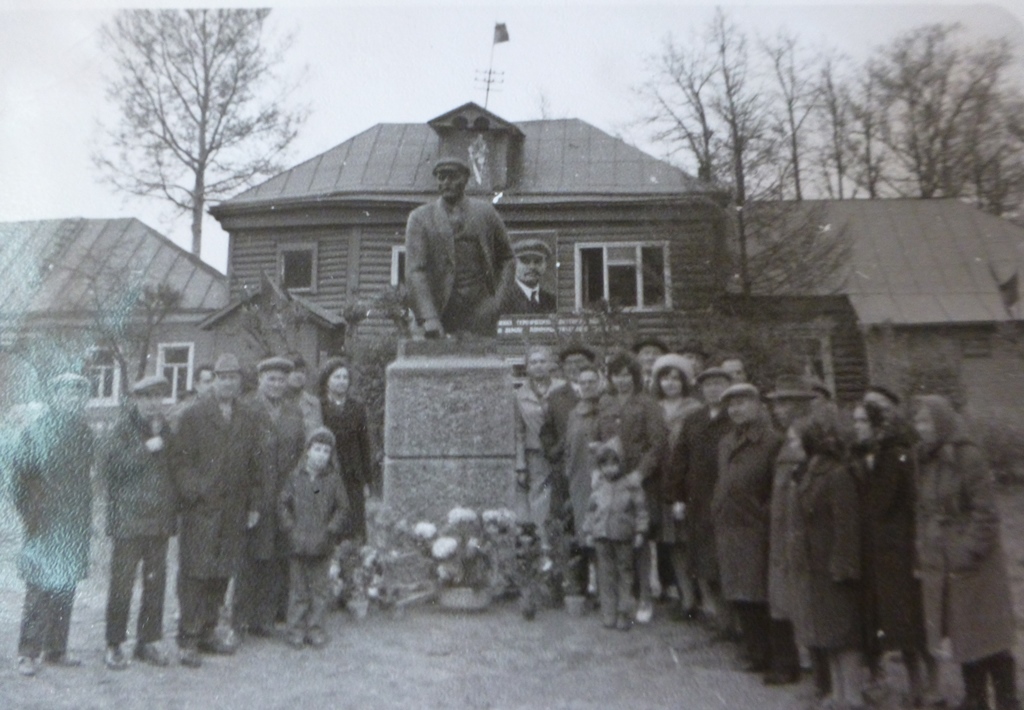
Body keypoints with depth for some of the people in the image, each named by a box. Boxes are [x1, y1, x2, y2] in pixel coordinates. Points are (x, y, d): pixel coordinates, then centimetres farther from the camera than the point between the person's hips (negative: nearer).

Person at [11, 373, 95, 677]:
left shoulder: (85, 435, 8)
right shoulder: (36, 433, -7)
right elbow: (18, 479, -5)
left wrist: (86, 519, 11)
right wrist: (32, 518, -7)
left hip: (74, 528, 5)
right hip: (45, 528, -5)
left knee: (65, 589, 10)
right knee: (40, 590, -4)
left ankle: (55, 649, 21)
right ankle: (28, 654, 10)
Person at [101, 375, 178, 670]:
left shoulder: (165, 428, 13)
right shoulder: (125, 427, -4)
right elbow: (109, 465, -15)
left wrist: (173, 508, 12)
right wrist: (145, 449, -19)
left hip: (160, 520, 5)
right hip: (129, 518, -5)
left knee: (156, 582, 9)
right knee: (122, 582, 0)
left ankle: (148, 640, 21)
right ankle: (114, 645, 13)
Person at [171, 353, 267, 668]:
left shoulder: (250, 418, 10)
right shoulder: (194, 415, 0)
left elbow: (257, 464, 11)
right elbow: (180, 459, -3)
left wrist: (254, 505, 8)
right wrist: (193, 492, -13)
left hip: (235, 510, 4)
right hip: (200, 509, -4)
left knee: (221, 574, 11)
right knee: (194, 574, -1)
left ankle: (208, 633, 24)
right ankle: (188, 640, 8)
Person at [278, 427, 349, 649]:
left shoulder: (333, 480, 0)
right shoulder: (295, 478, 1)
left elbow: (342, 508, 2)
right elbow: (283, 505, 3)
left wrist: (330, 531, -8)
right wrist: (291, 530, -7)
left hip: (322, 547, 0)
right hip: (298, 545, 0)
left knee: (321, 588, 7)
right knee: (298, 589, 8)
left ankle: (315, 628, 19)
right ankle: (296, 630, 19)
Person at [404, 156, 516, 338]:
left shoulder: (485, 212, 11)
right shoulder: (420, 218, 5)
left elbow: (507, 260, 19)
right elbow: (414, 271, -4)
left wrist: (498, 298, 3)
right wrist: (428, 318, -18)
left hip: (480, 307, 1)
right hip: (441, 310, -1)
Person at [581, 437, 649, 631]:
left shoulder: (631, 484, -4)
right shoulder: (599, 486, 7)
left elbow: (641, 509, -2)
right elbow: (591, 509, 13)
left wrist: (640, 532, -5)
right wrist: (588, 531, 10)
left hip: (623, 537, -3)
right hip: (602, 536, 3)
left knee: (625, 574, 5)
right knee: (606, 574, 8)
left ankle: (624, 614, 14)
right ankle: (609, 615, 16)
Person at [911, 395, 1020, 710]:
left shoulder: (967, 456, -14)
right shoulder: (924, 460, 6)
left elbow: (985, 513, -15)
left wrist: (968, 552, -17)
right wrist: (921, 554, 8)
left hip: (973, 564, -6)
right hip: (939, 566, 6)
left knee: (987, 633, 4)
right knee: (961, 634, 14)